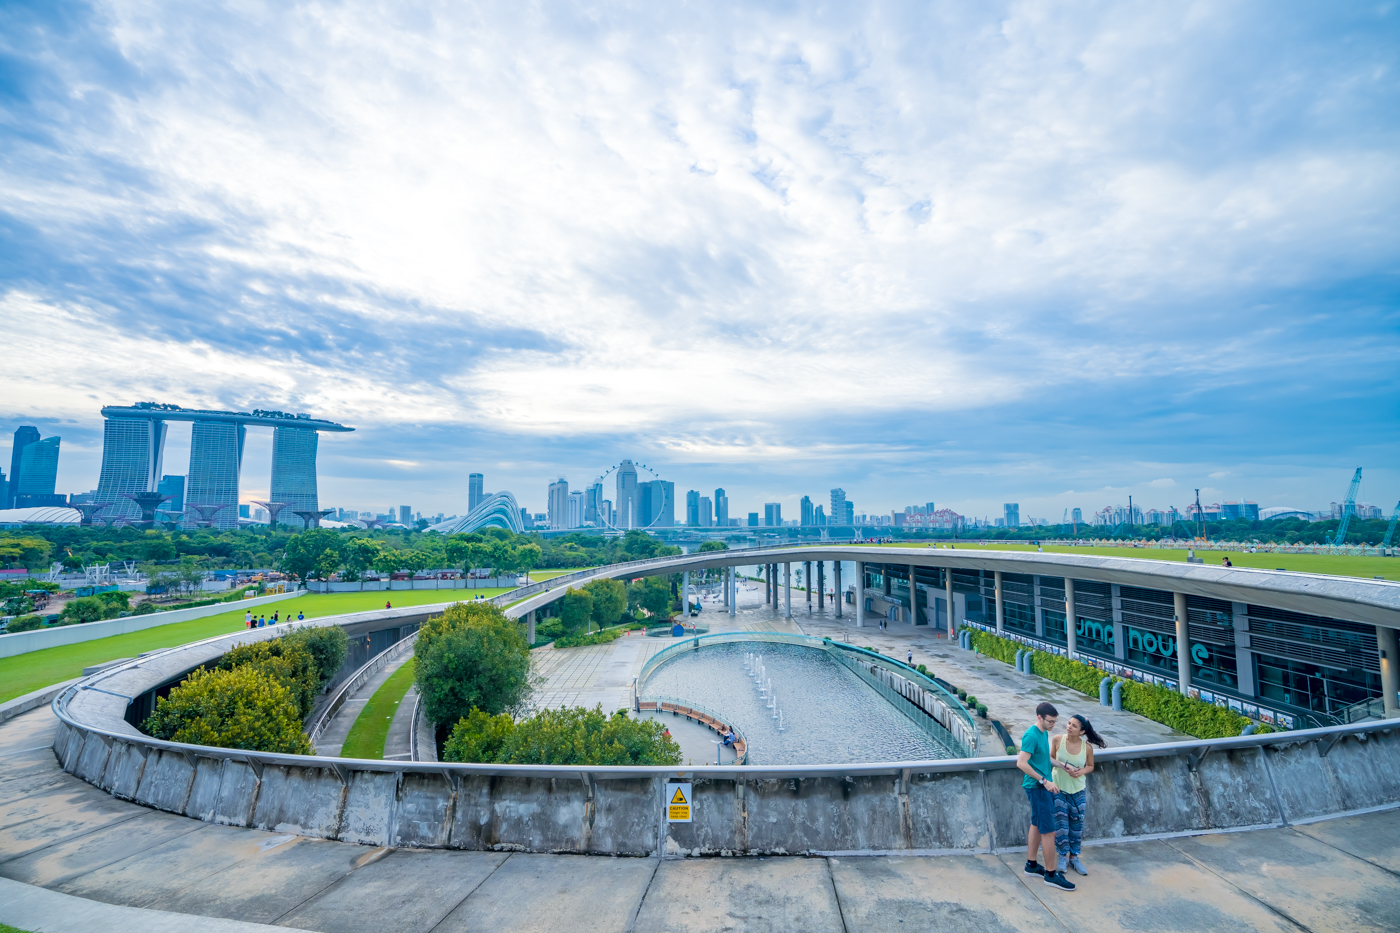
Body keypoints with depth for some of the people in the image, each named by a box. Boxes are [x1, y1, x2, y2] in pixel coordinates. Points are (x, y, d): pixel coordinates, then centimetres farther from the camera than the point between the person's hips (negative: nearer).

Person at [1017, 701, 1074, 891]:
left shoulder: (1044, 733, 7)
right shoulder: (1031, 735, -22)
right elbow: (1021, 763, -25)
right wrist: (1044, 781, -22)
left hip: (1043, 786, 9)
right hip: (1037, 788, -9)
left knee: (1036, 825, 18)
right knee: (1049, 831, -2)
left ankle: (1031, 864, 29)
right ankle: (1051, 874, 9)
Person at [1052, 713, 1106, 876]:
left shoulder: (1087, 747, -12)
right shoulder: (1057, 740, -15)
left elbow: (1090, 766, 4)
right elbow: (1050, 758, -1)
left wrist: (1082, 771, -16)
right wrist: (1063, 766, -19)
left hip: (1078, 791, 1)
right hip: (1058, 789, -1)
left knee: (1076, 825, 12)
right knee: (1061, 825, 3)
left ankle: (1074, 857, 31)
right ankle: (1063, 856, 23)